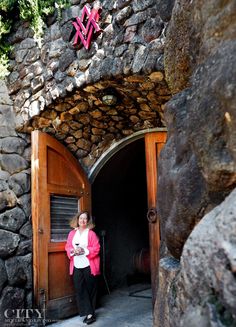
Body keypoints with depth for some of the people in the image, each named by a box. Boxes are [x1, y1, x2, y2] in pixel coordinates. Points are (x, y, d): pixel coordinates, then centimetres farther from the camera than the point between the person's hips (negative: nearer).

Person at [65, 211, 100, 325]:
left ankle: (90, 313, 16)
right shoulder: (72, 233, 9)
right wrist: (73, 250, -11)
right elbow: (67, 247, 10)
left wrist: (84, 250, -18)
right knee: (79, 289, -1)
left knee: (90, 289, 5)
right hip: (76, 266, 4)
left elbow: (96, 248, -7)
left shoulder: (91, 233, -3)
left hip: (89, 266, -3)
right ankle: (89, 313, 6)